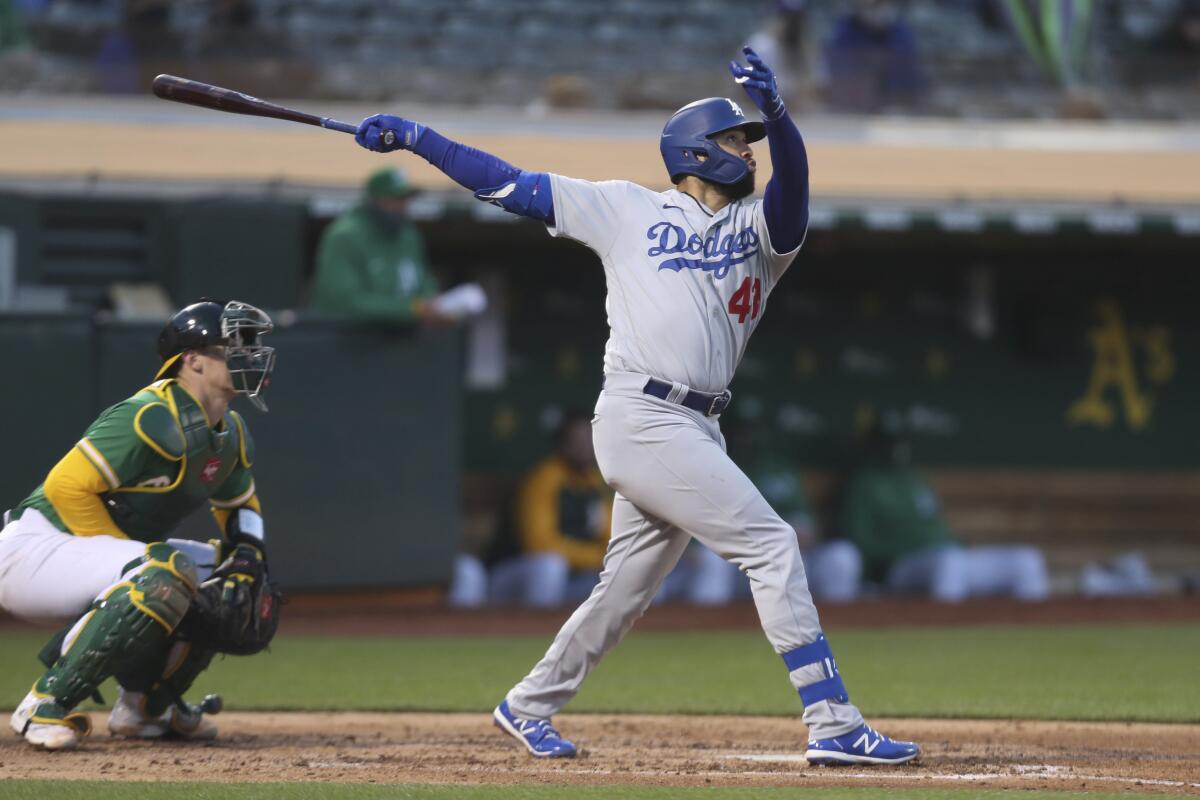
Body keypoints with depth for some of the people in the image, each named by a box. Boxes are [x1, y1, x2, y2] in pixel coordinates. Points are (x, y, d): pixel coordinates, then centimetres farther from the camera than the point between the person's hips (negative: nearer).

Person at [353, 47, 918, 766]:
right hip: (641, 417, -6)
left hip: (696, 429, 6)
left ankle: (529, 707, 32)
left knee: (626, 589, 14)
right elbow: (510, 184, 9)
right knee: (772, 545, -13)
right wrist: (416, 137, 4)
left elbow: (793, 187, -9)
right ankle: (833, 726, -14)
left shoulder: (758, 227, 13)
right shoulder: (627, 209, 6)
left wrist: (776, 110, -28)